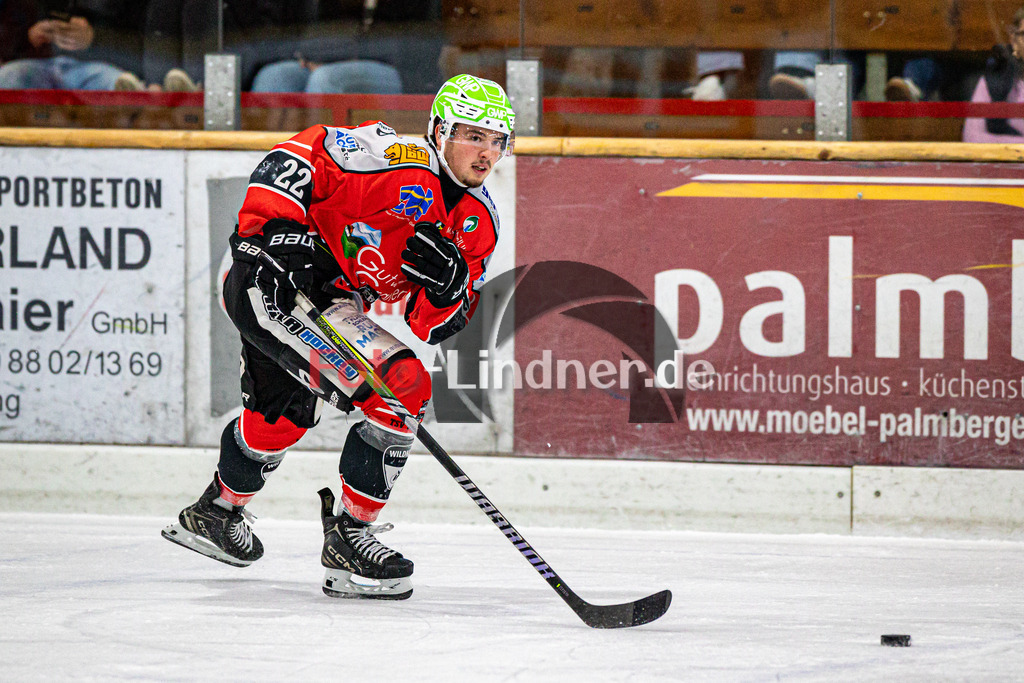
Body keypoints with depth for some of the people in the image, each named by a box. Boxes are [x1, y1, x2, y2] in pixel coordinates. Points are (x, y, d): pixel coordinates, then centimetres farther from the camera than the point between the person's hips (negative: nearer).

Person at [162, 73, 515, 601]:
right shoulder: (399, 160, -21)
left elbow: (437, 325, 3)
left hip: (334, 299, 10)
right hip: (277, 279, -10)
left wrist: (449, 283, -18)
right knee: (402, 385, -20)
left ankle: (216, 513, 59)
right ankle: (348, 536, -12)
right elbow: (293, 158, -23)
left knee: (281, 416, 32)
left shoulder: (478, 221, 4)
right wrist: (273, 227, -32)